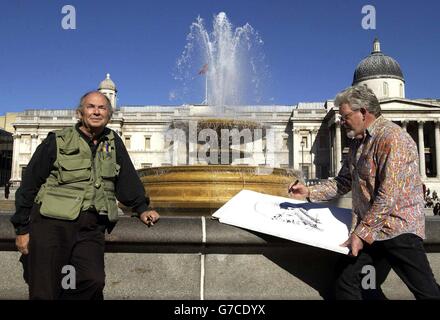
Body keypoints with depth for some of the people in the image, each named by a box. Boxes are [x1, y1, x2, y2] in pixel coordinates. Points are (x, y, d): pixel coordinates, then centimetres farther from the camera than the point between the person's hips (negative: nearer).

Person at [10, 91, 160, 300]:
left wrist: (141, 208, 0)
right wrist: (22, 228, 2)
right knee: (44, 291, -2)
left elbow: (128, 179, 13)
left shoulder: (113, 143, 14)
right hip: (51, 223, -2)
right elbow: (29, 185, 4)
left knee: (93, 281, -17)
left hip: (90, 227, 3)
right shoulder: (57, 141, 2)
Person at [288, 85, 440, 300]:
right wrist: (309, 193, 3)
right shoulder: (357, 143, 14)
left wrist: (361, 233, -17)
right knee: (345, 279, 9)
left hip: (398, 228, -8)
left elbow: (388, 196, -21)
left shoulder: (391, 137, -16)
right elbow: (343, 183, 16)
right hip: (368, 229, 9)